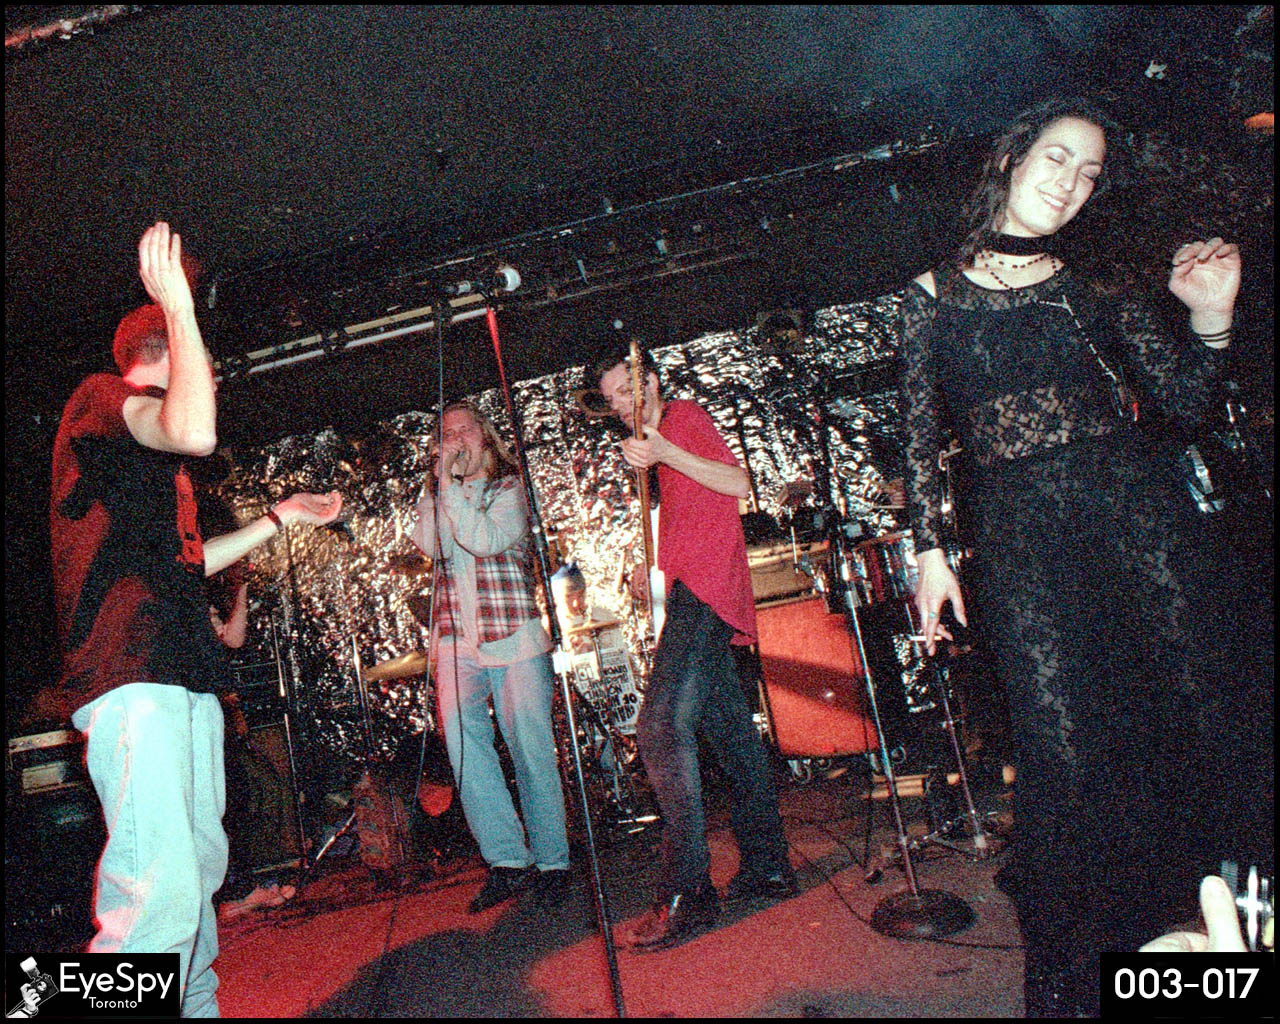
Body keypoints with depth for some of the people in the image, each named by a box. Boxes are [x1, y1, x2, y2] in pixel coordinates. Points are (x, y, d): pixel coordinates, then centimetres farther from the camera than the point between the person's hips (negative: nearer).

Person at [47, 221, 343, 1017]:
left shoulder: (151, 457, 28)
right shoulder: (98, 397, 0)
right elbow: (197, 434, -23)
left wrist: (279, 519, 34)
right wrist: (181, 305, -13)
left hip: (183, 675, 10)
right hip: (130, 675, -10)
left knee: (201, 865, 12)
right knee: (160, 890, -17)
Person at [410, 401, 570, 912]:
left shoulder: (511, 489, 7)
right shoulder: (435, 495, 19)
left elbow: (484, 539, -11)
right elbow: (431, 546, -1)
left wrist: (452, 486, -8)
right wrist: (439, 479, -1)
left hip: (515, 637, -2)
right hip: (455, 640, 3)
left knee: (532, 749, -1)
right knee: (462, 739, -16)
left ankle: (551, 861, 13)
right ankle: (507, 860, -8)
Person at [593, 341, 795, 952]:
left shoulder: (684, 415, 1)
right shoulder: (659, 437, 27)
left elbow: (739, 484, -13)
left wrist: (666, 454, -22)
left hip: (703, 588, -11)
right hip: (694, 593, 11)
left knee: (662, 727, -18)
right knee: (731, 734, 12)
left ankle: (687, 894, -16)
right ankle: (767, 869, 20)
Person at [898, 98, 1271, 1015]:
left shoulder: (1097, 284, 14)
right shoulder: (934, 298, 9)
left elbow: (1183, 403, 10)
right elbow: (921, 437, 7)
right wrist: (930, 549, 1)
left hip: (1136, 510, 3)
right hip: (1019, 535, -3)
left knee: (1201, 709, 1)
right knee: (1066, 749, -5)